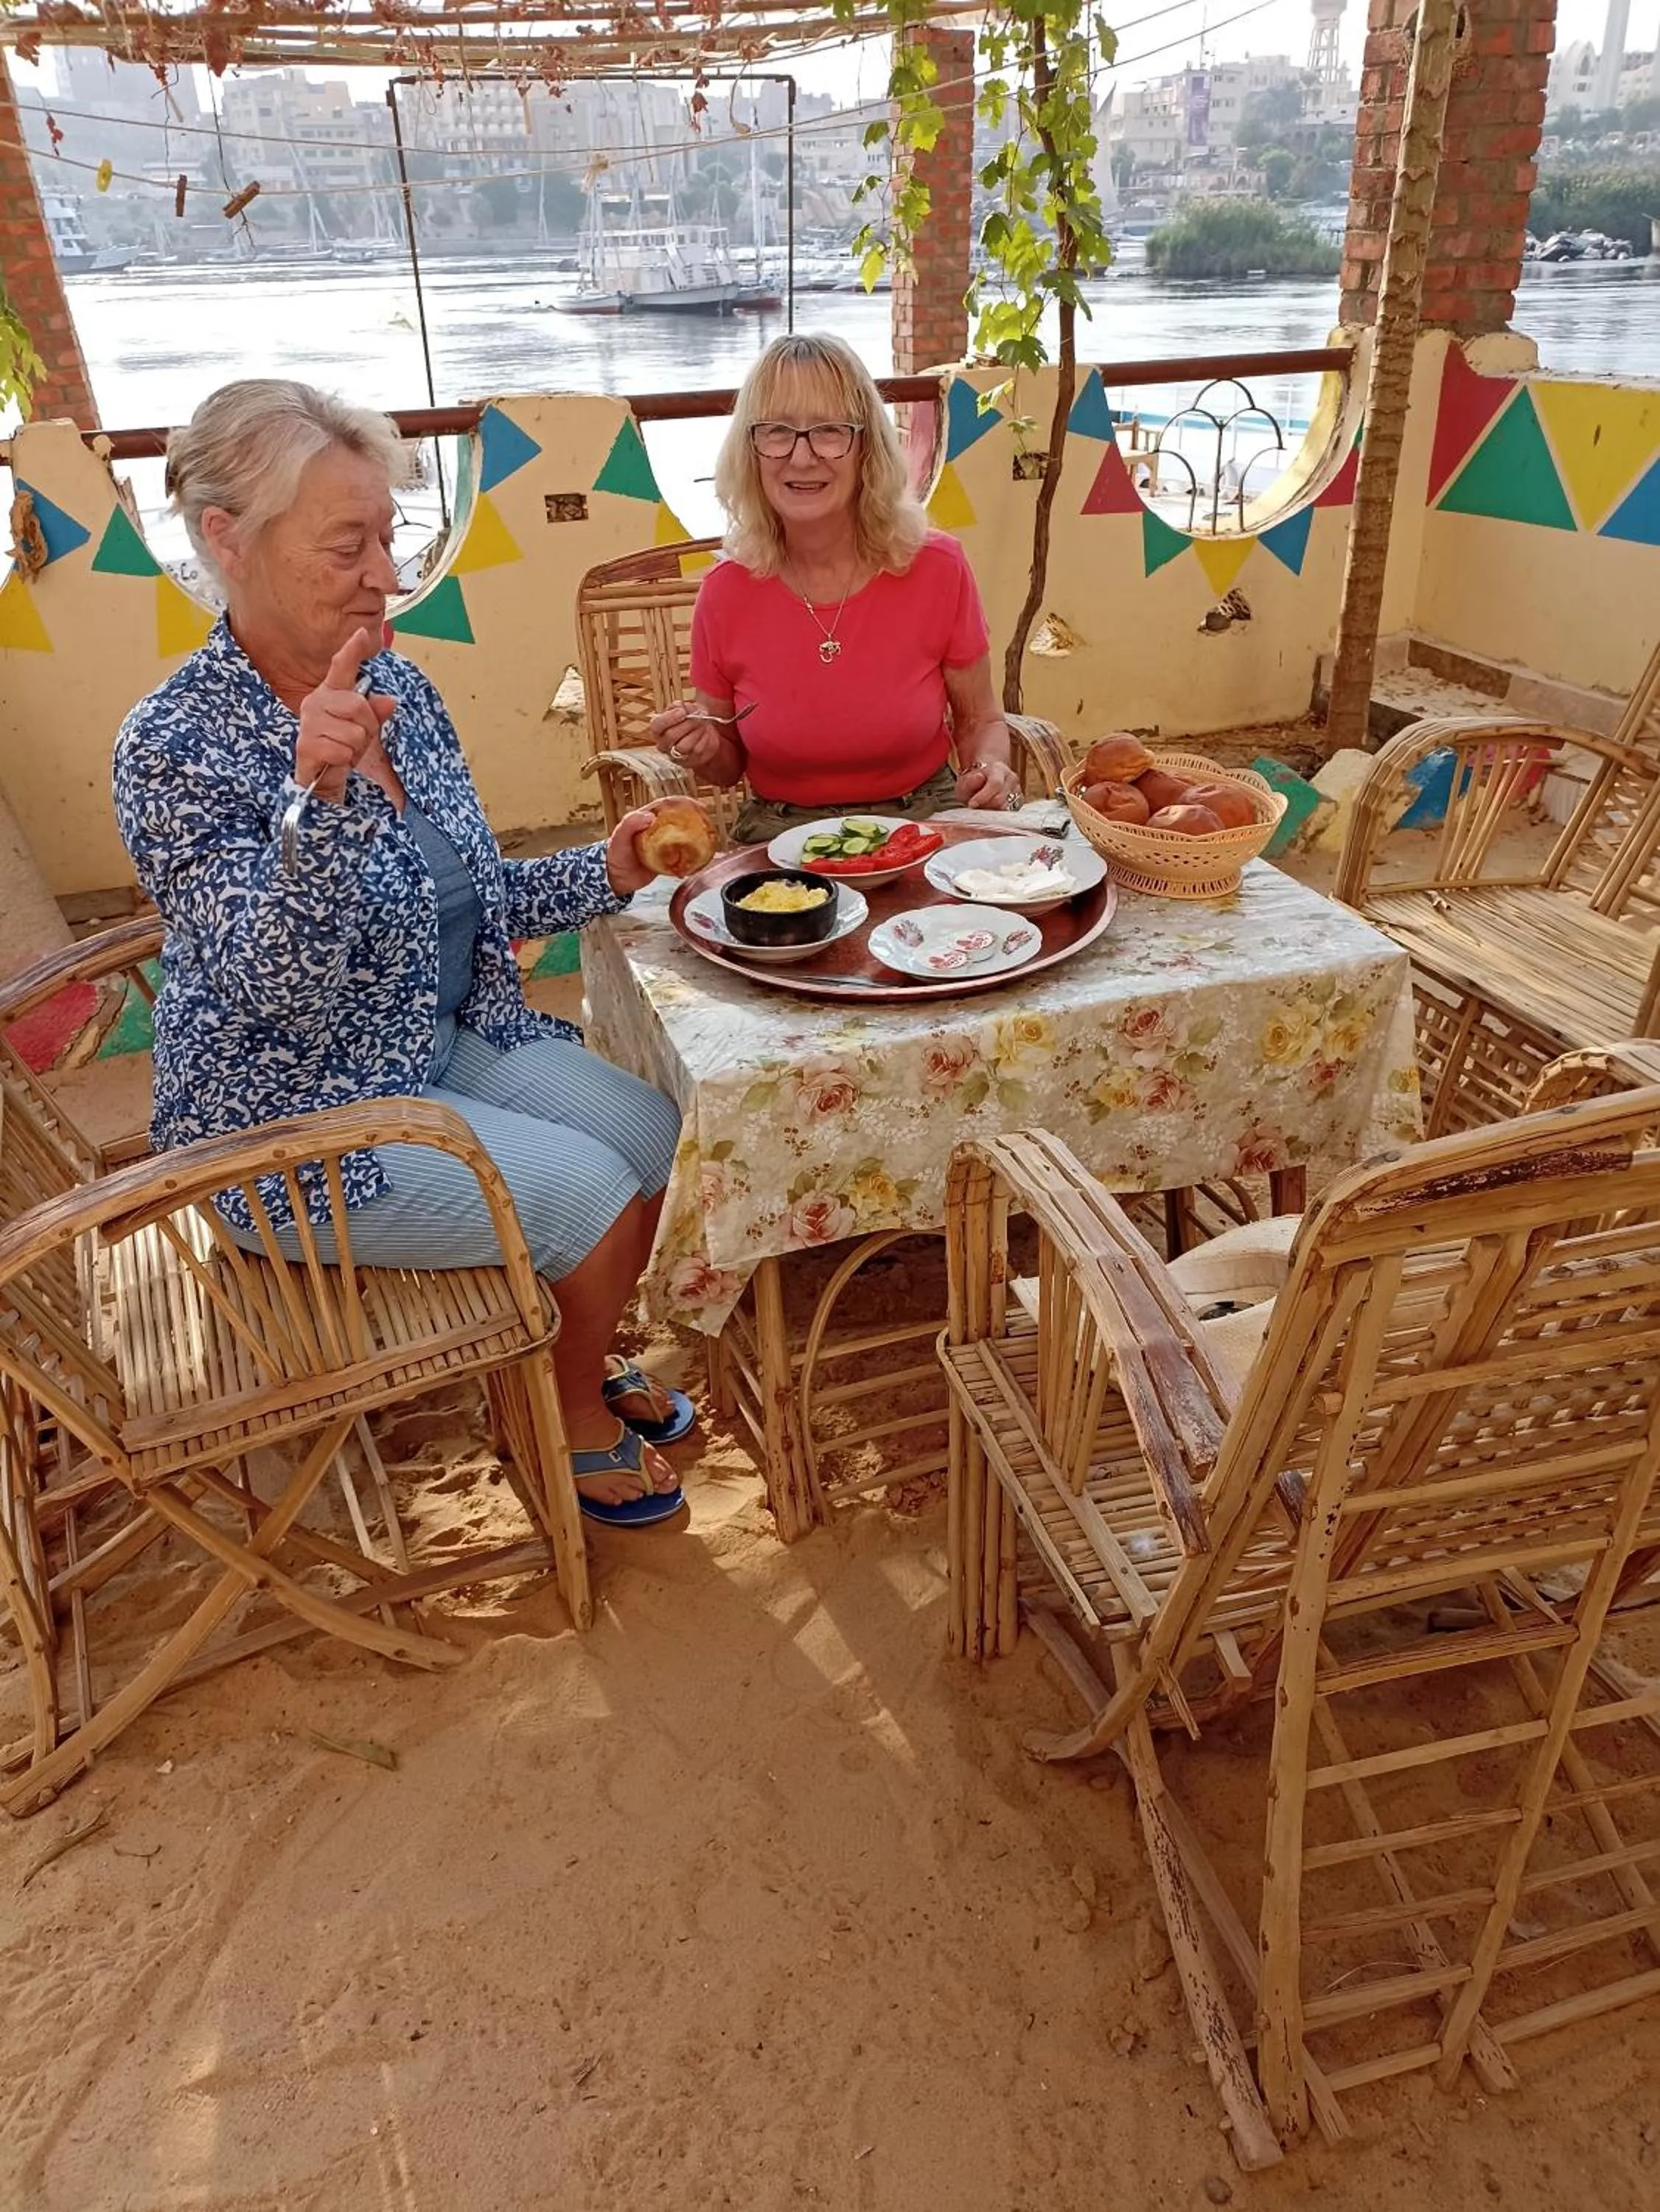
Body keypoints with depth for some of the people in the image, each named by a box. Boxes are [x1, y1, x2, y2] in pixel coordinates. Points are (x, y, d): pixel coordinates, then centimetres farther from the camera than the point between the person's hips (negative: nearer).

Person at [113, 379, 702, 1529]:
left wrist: (603, 873, -5)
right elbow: (274, 987, -31)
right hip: (298, 1124, -7)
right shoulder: (178, 745, -21)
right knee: (594, 1195, -13)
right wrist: (315, 794, -45)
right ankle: (571, 1422, 17)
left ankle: (581, 1366, 26)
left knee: (656, 1131, 1)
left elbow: (466, 896, 10)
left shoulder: (394, 685, 0)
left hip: (446, 1041, 8)